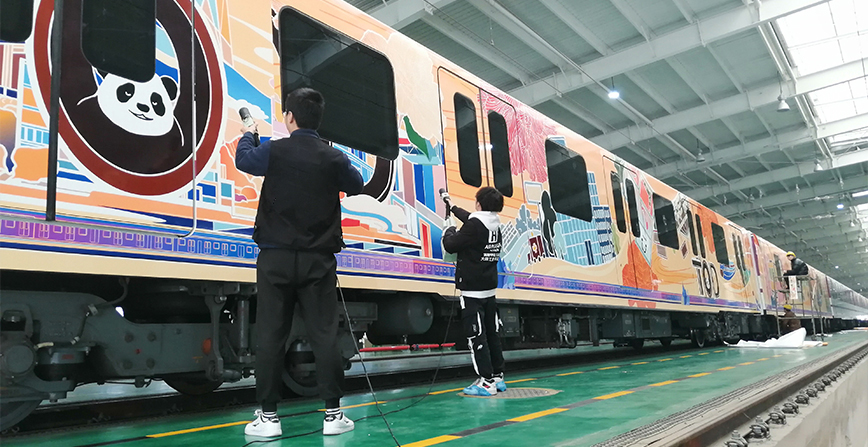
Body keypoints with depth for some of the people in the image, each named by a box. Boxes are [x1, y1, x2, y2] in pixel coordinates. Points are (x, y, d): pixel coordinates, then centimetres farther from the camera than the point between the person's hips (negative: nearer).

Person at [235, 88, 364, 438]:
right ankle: (333, 414, 8)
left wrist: (247, 135, 36)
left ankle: (268, 416, 10)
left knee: (270, 336, 5)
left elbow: (243, 159, 17)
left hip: (276, 257, 0)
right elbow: (356, 185, 16)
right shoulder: (333, 158, -3)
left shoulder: (274, 150, -4)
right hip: (318, 261, 1)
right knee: (324, 336, 3)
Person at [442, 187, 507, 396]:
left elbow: (451, 245, -11)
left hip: (472, 291, -8)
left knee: (476, 335, -5)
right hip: (490, 290, 8)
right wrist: (452, 207, 41)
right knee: (491, 334, 13)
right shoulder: (495, 226, 9)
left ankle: (487, 381, -5)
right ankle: (498, 377, 20)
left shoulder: (473, 226, -16)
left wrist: (449, 232, 10)